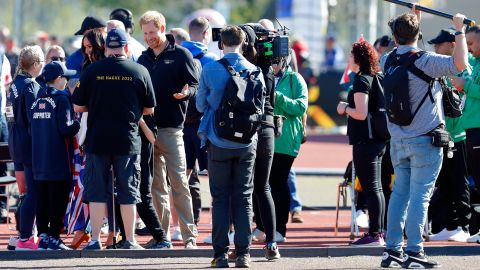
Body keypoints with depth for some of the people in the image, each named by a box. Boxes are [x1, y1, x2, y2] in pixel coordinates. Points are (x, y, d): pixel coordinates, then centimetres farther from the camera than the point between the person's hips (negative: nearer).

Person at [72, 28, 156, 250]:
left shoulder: (92, 70, -3)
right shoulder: (139, 71, -2)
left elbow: (78, 107, 1)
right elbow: (149, 109, 6)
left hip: (97, 140, 0)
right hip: (128, 140, 0)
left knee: (96, 192, 6)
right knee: (127, 193, 7)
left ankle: (95, 240, 4)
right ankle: (130, 241, 10)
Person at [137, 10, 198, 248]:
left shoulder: (180, 55, 0)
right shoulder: (144, 59, 16)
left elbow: (195, 86, -4)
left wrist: (185, 93, -25)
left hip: (171, 128, -6)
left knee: (179, 183, -8)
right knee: (156, 185, 7)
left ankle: (189, 235, -8)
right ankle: (162, 234, 11)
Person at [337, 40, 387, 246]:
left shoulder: (361, 81, -14)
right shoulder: (375, 79, 14)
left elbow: (361, 114, -22)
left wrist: (345, 108, -5)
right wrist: (349, 109, 19)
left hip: (365, 141, -10)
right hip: (378, 140, 10)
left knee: (370, 188, -8)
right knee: (376, 188, 14)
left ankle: (374, 235, -8)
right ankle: (379, 232, 19)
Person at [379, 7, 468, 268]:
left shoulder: (387, 60, 5)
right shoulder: (424, 61, -15)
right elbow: (460, 63, -25)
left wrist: (412, 19, 30)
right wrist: (459, 30, -14)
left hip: (398, 141, 6)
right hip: (425, 140, -6)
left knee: (400, 193, 12)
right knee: (420, 195, -6)